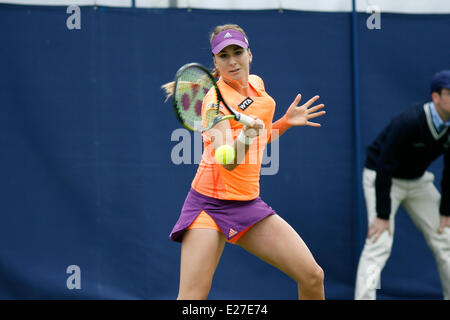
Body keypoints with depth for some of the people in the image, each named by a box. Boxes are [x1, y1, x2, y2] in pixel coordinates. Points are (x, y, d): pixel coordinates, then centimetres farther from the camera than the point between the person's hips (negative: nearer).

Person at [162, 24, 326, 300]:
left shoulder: (256, 84, 8)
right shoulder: (216, 100, -13)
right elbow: (227, 161, -27)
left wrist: (286, 122, 8)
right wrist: (245, 135, -46)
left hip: (249, 204, 6)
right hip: (211, 205, -6)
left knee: (313, 277, -5)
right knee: (191, 300, -18)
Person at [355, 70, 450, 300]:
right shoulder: (409, 122, -31)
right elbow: (384, 168, -30)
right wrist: (382, 215, -29)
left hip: (418, 181, 7)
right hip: (381, 178, -7)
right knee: (380, 242, -19)